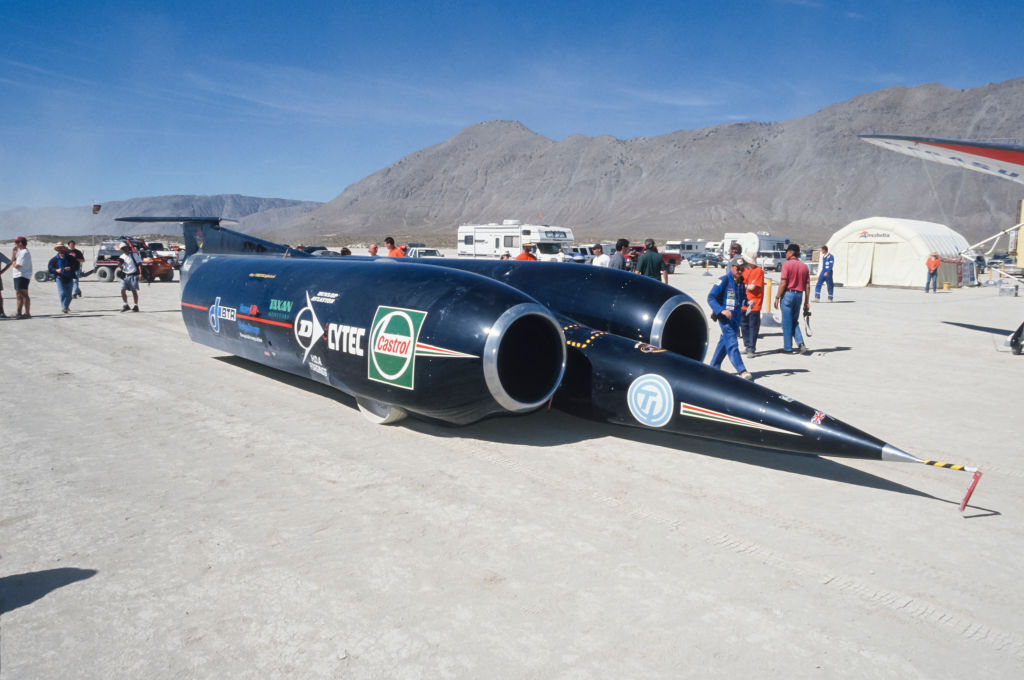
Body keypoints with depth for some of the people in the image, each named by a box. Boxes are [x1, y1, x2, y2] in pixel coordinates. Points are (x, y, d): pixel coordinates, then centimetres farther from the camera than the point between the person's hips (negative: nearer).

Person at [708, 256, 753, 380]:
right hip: (725, 317, -7)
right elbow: (711, 298, -13)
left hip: (736, 317, 7)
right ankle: (741, 371, -12)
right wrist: (722, 310, -24)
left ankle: (714, 367, 25)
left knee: (724, 341, 14)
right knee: (732, 343, -11)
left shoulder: (741, 281, 9)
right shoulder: (724, 280, -11)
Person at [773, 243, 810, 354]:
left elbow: (783, 283, -15)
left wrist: (777, 297, -7)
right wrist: (807, 302, 12)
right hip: (799, 295, 6)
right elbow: (807, 286, 8)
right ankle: (801, 343, 1)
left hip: (788, 294, -6)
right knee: (795, 322, 17)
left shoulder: (787, 264, -9)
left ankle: (788, 348, 7)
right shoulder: (804, 266, 8)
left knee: (787, 323, 3)